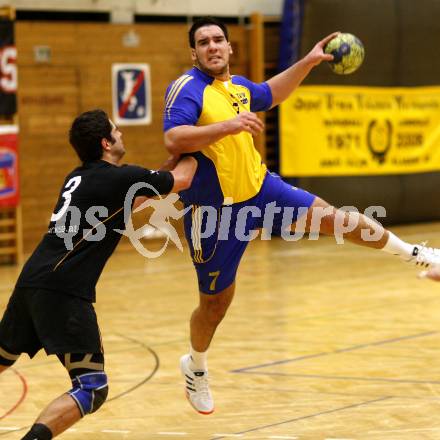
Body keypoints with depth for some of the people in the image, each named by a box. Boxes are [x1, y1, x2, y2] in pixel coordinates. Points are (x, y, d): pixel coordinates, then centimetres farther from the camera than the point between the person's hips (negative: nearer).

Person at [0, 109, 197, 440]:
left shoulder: (79, 177, 20)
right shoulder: (121, 177, -3)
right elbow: (182, 179, 11)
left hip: (30, 282, 8)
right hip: (63, 293, -8)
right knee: (93, 390, -10)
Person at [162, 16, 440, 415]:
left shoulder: (239, 85, 7)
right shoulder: (187, 89, -16)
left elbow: (270, 94, 29)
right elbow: (173, 140, -31)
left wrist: (309, 61, 22)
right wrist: (227, 125, -39)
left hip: (259, 188, 6)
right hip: (214, 209, -6)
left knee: (332, 217, 4)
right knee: (216, 301, 6)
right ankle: (196, 367, 33)